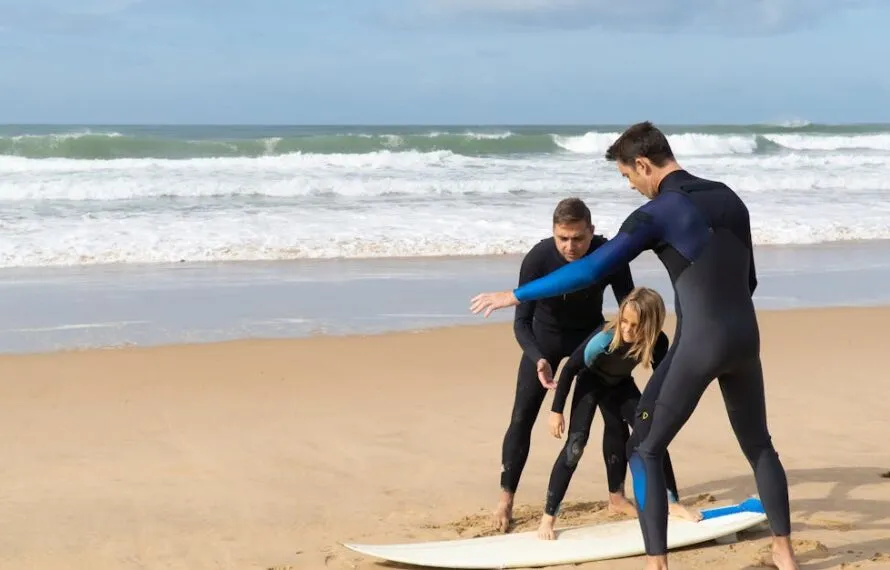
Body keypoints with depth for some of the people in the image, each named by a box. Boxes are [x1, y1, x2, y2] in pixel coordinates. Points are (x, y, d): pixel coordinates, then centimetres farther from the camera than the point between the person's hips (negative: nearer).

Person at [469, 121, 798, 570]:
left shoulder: (657, 213, -9)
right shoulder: (729, 199, 12)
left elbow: (590, 271, -14)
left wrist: (515, 295, -8)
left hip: (699, 344, -7)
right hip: (745, 337, 7)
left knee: (645, 449, 5)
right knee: (758, 445, 22)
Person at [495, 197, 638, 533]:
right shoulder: (538, 259, -33)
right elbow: (522, 320, -28)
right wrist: (538, 360, -44)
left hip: (592, 334, 2)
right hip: (546, 337, -1)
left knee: (617, 413, -3)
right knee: (522, 417, -8)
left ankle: (617, 496, 12)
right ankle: (505, 500, 1)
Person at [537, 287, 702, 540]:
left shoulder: (658, 342, -28)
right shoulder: (604, 337, -39)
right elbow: (569, 368, -26)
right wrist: (556, 410, -22)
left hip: (621, 385, 4)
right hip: (590, 382, -4)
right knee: (576, 444, -16)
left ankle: (673, 502, 14)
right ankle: (548, 517, -13)